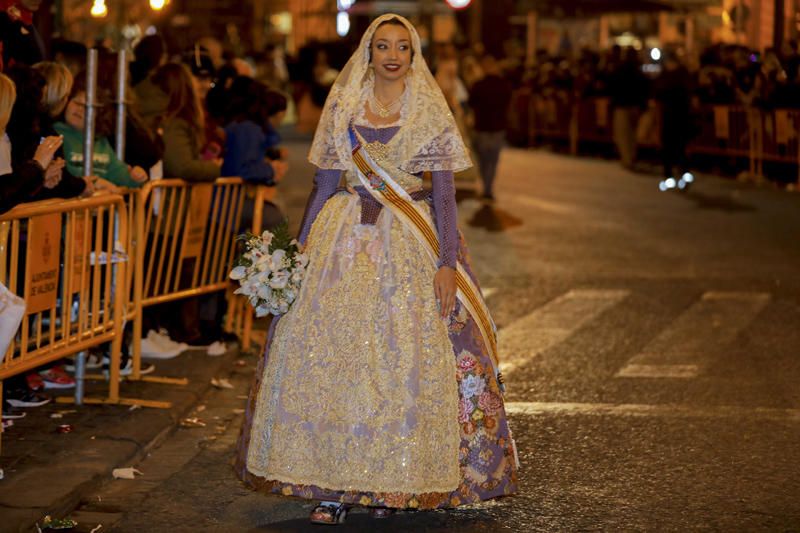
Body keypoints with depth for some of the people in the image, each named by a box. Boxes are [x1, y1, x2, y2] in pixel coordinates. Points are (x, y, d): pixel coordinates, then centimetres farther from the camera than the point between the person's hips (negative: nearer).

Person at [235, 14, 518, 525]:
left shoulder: (430, 110, 2)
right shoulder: (343, 107, 8)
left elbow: (445, 193, -1)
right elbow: (325, 185, 11)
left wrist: (447, 262, -9)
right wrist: (300, 248, 6)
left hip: (411, 243, -2)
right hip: (347, 239, 2)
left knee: (404, 357, -4)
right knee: (332, 353, -4)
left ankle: (391, 482, 7)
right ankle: (335, 486, 3)